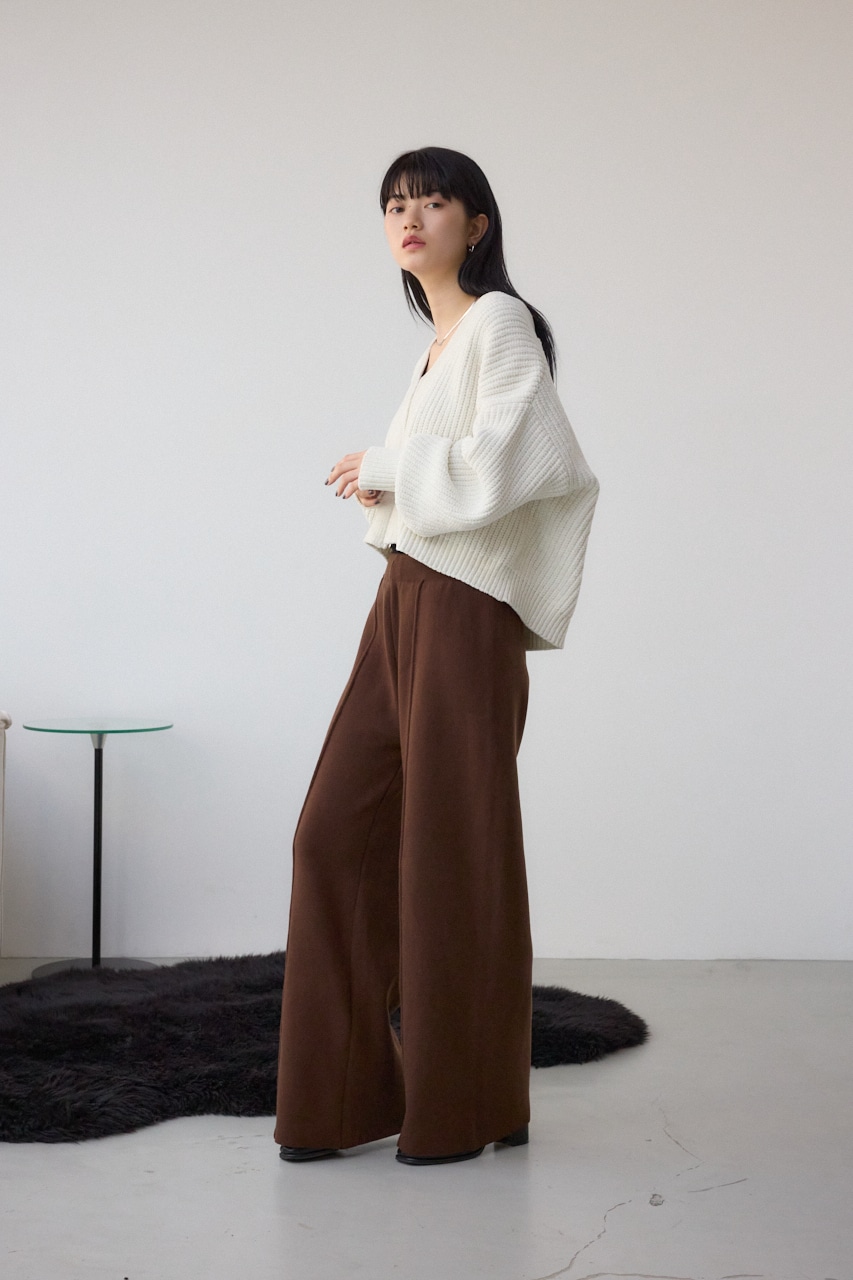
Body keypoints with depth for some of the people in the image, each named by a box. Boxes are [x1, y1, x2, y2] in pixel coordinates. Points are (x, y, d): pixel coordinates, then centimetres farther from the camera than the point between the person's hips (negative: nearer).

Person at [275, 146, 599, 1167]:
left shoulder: (499, 322, -6)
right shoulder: (439, 344, 20)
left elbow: (506, 463, -18)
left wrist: (384, 468, -8)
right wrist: (386, 484, 5)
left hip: (460, 613, -9)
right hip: (402, 606, 9)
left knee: (451, 851, -3)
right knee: (339, 834, 5)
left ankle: (468, 1109, 9)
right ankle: (356, 1090, 13)